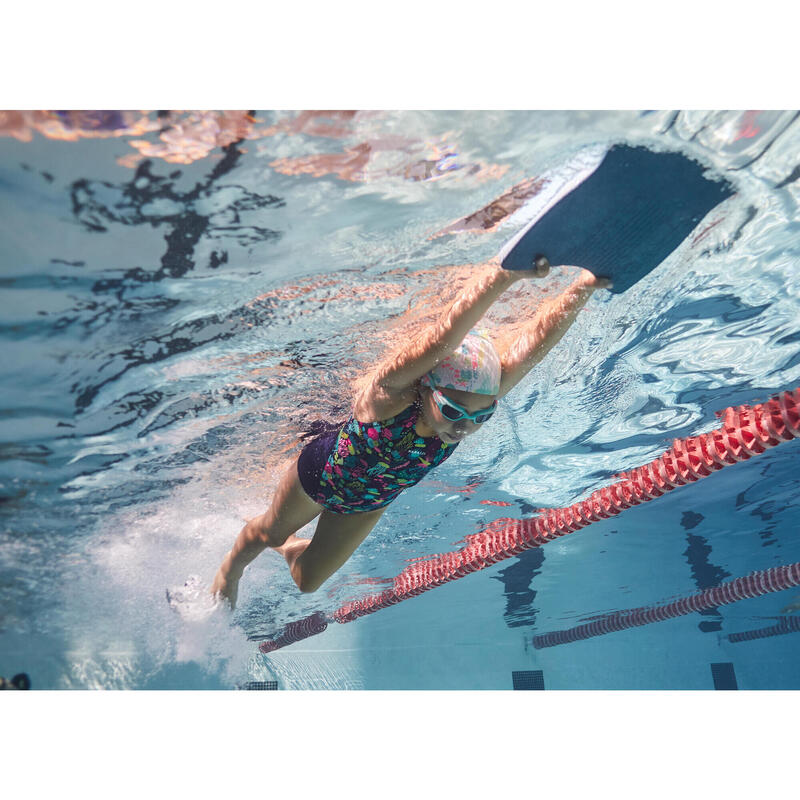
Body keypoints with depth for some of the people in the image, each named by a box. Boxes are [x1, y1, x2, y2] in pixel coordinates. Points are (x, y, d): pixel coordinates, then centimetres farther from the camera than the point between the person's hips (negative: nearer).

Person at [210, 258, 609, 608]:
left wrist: (582, 286, -63)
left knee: (307, 580, 24)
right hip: (321, 475, -4)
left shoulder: (480, 397, -32)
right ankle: (230, 569, 61)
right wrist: (503, 273, -80)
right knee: (269, 533, 26)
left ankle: (290, 549, 60)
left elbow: (538, 337, -46)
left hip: (369, 504, 5)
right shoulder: (391, 392, -46)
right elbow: (443, 336, -66)